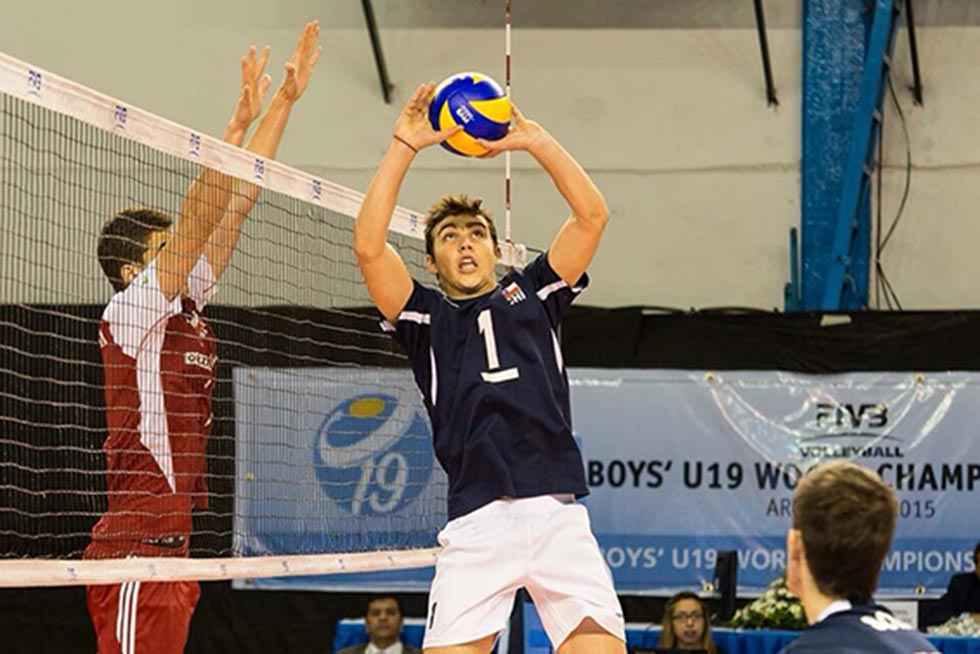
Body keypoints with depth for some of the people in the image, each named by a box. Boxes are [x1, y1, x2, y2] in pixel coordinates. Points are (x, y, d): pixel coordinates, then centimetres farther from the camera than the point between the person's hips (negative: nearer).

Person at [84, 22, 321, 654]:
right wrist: (240, 121, -19)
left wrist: (287, 99, 14)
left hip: (174, 544, 9)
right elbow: (196, 219, -15)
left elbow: (238, 200, 14)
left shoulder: (186, 308, 14)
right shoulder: (129, 311, -5)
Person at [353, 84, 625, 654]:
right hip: (477, 525, -1)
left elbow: (592, 215, 11)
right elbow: (369, 247, 2)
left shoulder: (532, 295, 21)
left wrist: (535, 140, 5)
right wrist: (405, 147, 1)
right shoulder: (426, 317, 17)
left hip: (559, 516, 1)